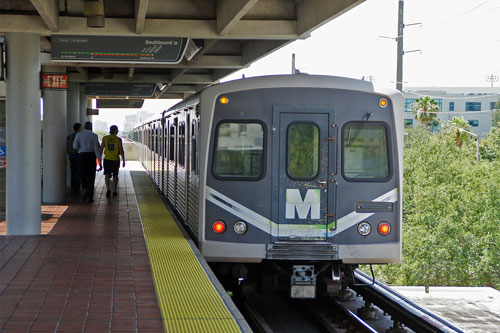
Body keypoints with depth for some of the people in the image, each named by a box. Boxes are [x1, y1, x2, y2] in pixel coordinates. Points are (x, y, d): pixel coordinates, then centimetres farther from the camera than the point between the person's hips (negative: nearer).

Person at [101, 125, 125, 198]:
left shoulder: (105, 138, -2)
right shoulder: (118, 139, -9)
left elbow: (101, 149, 0)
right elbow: (121, 151, -10)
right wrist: (123, 161, -2)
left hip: (107, 159, 1)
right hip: (115, 159, -1)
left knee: (107, 175, -1)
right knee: (115, 175, 13)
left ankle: (108, 189, -22)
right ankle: (114, 191, 17)